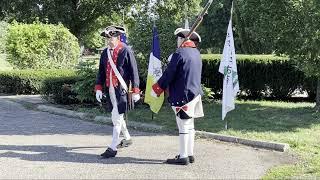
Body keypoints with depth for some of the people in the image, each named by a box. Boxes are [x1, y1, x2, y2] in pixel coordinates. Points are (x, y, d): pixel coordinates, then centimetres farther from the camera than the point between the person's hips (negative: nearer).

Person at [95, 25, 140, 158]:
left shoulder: (125, 51, -8)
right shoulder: (105, 53, 10)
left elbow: (133, 71, -7)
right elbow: (101, 72, 14)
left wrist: (135, 91, -9)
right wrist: (98, 88, 4)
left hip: (122, 89, -7)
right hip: (110, 89, 7)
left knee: (116, 117, -10)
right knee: (118, 115, 18)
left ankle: (113, 148, -5)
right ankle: (127, 138, 37)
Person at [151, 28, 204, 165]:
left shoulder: (179, 53, -14)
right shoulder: (196, 53, 11)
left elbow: (168, 75, -13)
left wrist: (156, 89, -2)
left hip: (182, 96, -8)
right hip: (195, 94, 8)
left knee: (183, 126, -4)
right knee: (189, 125, 14)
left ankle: (183, 157, 1)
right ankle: (190, 154, 21)